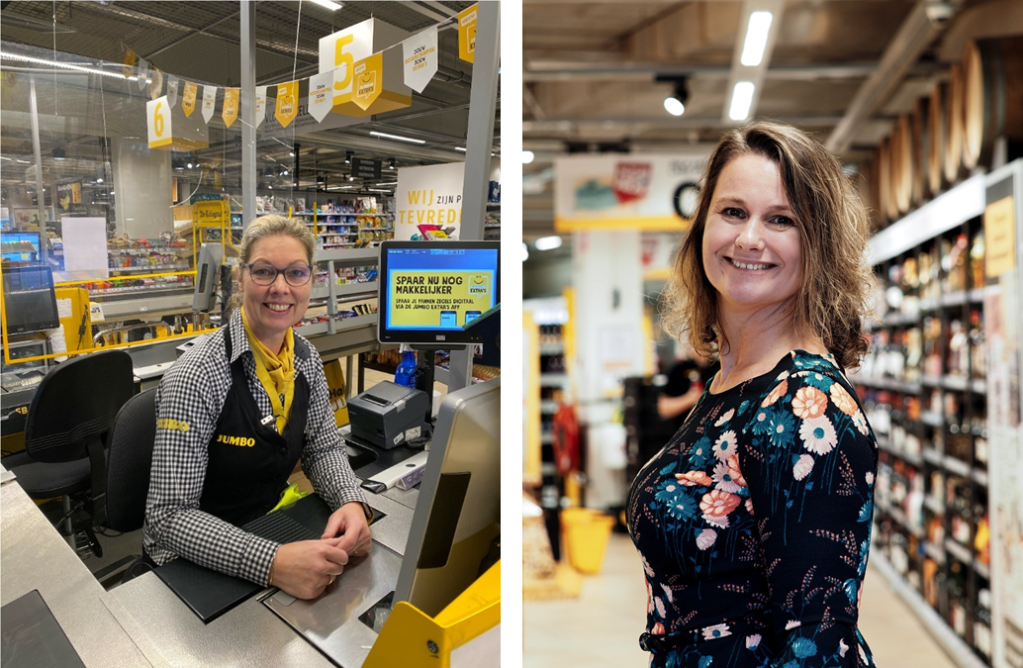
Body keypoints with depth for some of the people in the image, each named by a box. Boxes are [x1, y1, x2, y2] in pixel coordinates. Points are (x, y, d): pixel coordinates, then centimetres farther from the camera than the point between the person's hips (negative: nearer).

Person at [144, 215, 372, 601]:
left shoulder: (306, 359, -4)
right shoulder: (195, 377, -24)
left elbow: (323, 447, 3)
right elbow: (169, 515, -24)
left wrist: (351, 502, -17)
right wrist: (271, 563, -37)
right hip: (195, 562, -5)